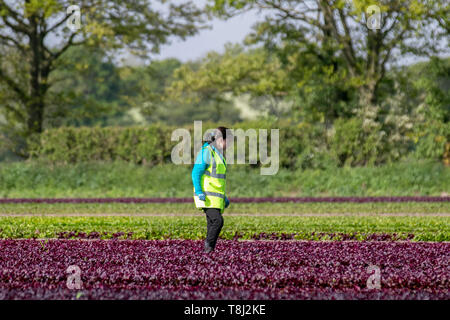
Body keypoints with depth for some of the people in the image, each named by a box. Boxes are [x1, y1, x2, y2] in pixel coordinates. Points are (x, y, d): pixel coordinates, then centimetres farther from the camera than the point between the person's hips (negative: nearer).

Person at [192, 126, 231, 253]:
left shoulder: (218, 154, 18)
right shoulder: (206, 152, -11)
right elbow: (196, 173, -16)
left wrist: (224, 197, 22)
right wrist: (199, 192, -25)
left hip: (216, 196, 9)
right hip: (206, 196, -9)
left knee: (212, 224, 2)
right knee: (217, 220, -20)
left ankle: (209, 252, 2)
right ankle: (208, 246, -9)